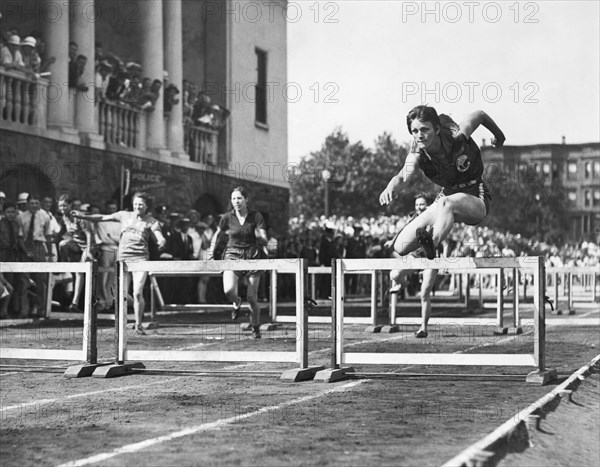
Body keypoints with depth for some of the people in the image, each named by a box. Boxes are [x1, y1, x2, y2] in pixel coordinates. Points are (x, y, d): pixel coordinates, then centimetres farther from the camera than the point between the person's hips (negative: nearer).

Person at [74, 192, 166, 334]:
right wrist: (83, 216, -1)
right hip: (123, 257, 2)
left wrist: (161, 241, -31)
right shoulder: (124, 215, 11)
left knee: (138, 293, -11)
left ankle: (138, 325, 4)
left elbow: (159, 237, -6)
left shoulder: (151, 221, 6)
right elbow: (102, 218, 9)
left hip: (140, 258, -2)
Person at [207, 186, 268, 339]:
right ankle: (236, 302, 13)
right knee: (228, 291, -23)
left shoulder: (256, 216, -6)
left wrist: (259, 236, -31)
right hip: (232, 256, 1)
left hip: (252, 257, -1)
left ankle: (256, 327, 22)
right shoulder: (228, 218, -2)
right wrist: (212, 250, 5)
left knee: (252, 298, -1)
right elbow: (217, 234, 17)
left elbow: (264, 241, -10)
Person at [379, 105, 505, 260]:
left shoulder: (457, 137, -21)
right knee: (401, 247, -7)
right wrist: (392, 186, -61)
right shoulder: (417, 154, -15)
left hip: (476, 199, -4)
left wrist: (499, 136, 16)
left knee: (445, 204, -42)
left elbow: (480, 115, -2)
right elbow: (403, 175, -37)